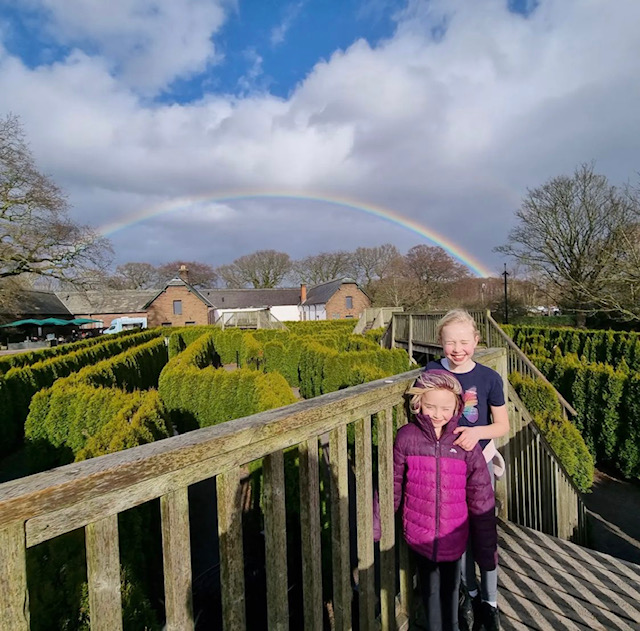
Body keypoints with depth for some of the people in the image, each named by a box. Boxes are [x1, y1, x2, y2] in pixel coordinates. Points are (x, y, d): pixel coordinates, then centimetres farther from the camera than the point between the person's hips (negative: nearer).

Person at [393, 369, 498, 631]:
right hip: (419, 534, 0)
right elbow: (392, 486, -5)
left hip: (454, 535, 1)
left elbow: (481, 501, -6)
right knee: (429, 589, 18)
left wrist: (486, 549, 0)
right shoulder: (406, 437, -16)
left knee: (451, 588, 22)